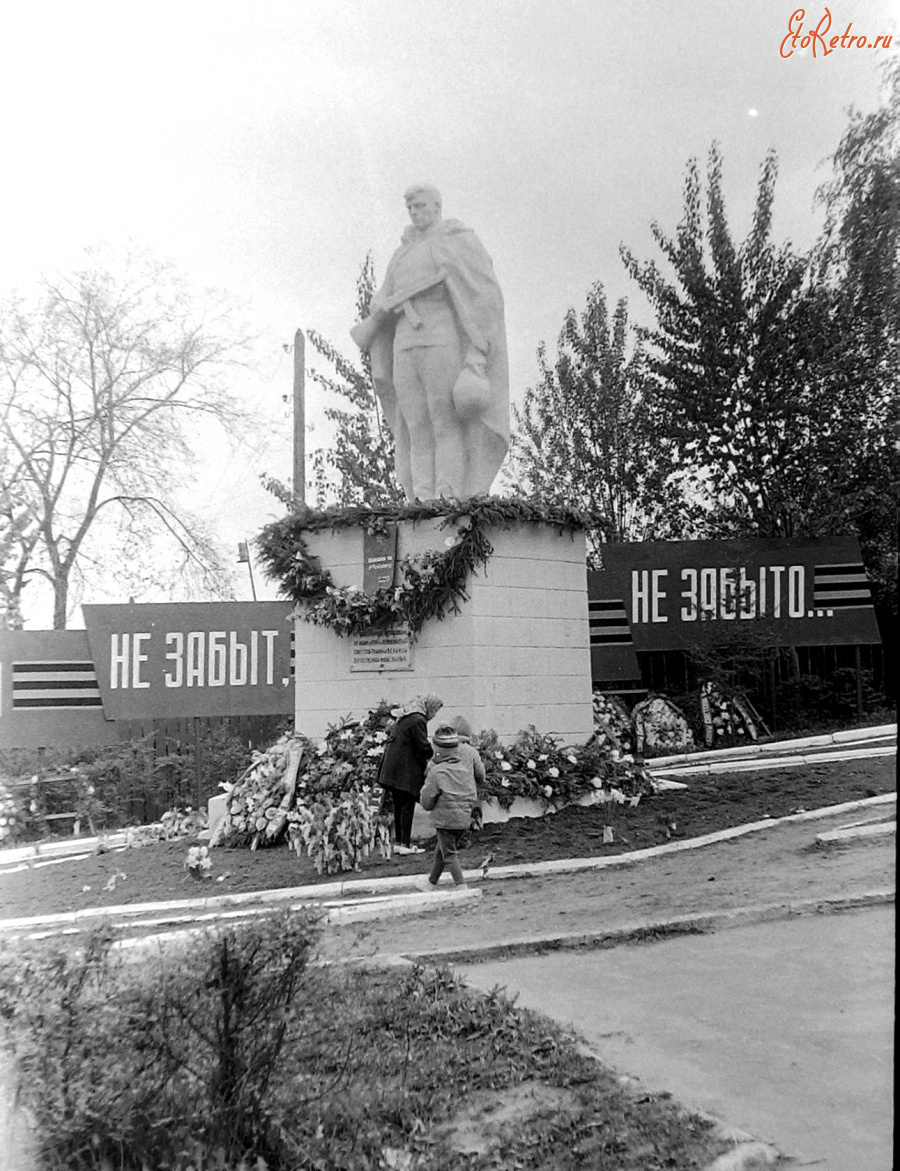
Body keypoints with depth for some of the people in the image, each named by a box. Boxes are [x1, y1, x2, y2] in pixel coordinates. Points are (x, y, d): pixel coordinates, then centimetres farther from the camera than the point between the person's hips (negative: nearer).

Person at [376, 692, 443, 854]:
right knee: (407, 806, -3)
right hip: (407, 771, -9)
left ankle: (398, 842, 18)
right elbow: (423, 747, -18)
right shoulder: (418, 720, -15)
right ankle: (405, 845, -1)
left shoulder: (403, 718, 16)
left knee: (399, 807, 13)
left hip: (392, 769, 9)